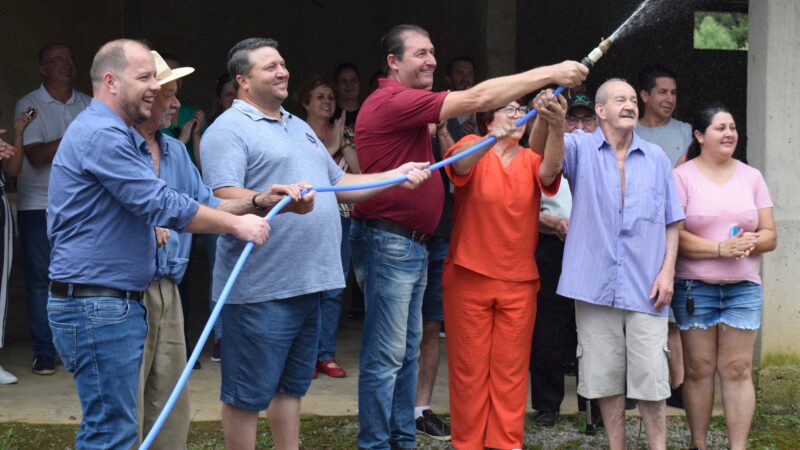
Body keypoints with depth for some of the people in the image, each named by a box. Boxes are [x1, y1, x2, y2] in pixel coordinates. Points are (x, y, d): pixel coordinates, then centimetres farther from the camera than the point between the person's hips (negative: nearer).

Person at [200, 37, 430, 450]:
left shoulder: (300, 128, 20)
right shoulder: (229, 130, -9)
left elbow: (339, 185, 23)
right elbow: (225, 199, -22)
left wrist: (396, 176, 12)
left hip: (308, 282, 9)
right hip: (261, 287, -9)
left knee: (291, 386, 17)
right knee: (247, 395, -1)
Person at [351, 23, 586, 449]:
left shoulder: (405, 104, 17)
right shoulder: (393, 102, -17)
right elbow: (478, 98, -21)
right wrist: (550, 73, -18)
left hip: (410, 244, 11)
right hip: (389, 242, -11)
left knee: (407, 352, 14)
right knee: (385, 356, -5)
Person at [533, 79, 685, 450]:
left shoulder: (656, 158, 9)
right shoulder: (580, 148, 3)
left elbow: (672, 222, 11)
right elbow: (540, 145, -16)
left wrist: (667, 271, 0)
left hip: (645, 288, 1)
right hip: (595, 285, -1)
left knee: (651, 377, 0)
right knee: (605, 376, 8)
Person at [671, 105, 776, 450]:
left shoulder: (751, 177, 11)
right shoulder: (683, 176, -1)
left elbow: (770, 236, 9)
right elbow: (674, 235, -11)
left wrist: (751, 242, -13)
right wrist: (720, 248, -20)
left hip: (743, 287, 3)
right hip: (694, 288, -3)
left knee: (738, 369, 0)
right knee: (698, 368, 2)